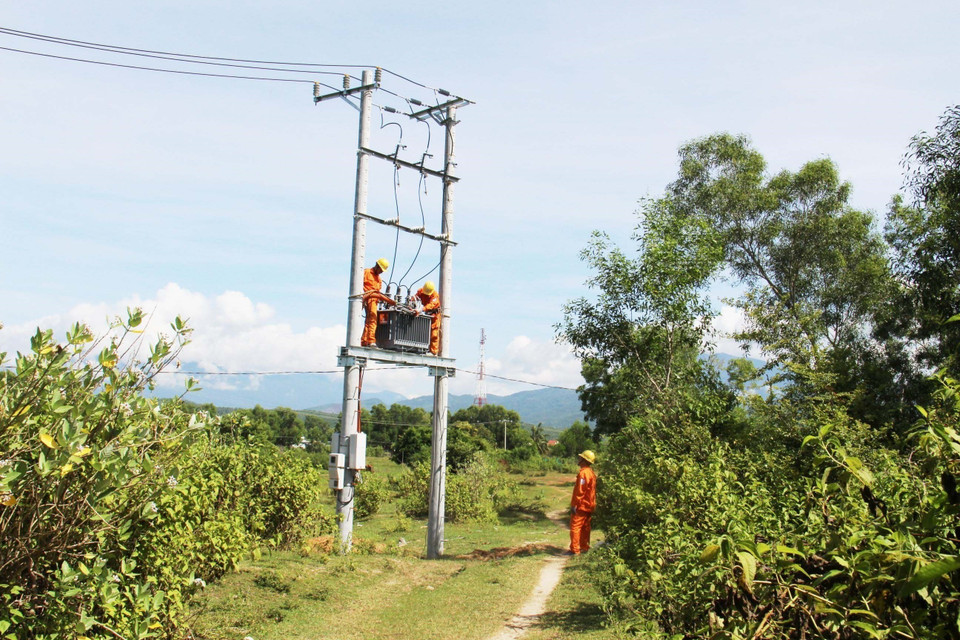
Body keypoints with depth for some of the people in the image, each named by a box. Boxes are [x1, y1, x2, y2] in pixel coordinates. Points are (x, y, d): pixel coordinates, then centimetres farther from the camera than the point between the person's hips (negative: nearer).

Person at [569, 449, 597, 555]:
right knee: (585, 527, 15)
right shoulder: (592, 473, 13)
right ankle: (584, 547, 22)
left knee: (575, 526, -6)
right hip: (589, 506, 10)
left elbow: (580, 491, -22)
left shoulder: (583, 473, -18)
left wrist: (574, 504, -19)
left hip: (581, 506, -10)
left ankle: (575, 550, -6)